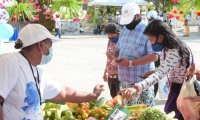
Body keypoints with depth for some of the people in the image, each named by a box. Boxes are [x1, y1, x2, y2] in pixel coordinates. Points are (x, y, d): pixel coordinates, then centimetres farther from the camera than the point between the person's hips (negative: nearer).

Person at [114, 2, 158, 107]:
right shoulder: (124, 30, 11)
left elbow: (153, 56, -18)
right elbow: (118, 49, 21)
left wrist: (130, 63, -21)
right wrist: (114, 54, -4)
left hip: (141, 81, -7)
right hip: (124, 80, 7)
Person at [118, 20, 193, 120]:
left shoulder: (174, 52, -29)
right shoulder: (167, 48, 1)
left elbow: (160, 74, -43)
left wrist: (137, 87, -54)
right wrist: (152, 72, -5)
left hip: (183, 91, -9)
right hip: (176, 88, 9)